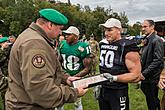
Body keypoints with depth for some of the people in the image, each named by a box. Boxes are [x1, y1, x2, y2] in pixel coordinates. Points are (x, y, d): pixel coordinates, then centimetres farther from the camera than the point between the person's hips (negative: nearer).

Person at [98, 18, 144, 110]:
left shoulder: (127, 47, -16)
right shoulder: (103, 44, 6)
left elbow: (136, 75, -19)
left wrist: (114, 78, -26)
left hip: (118, 93, -6)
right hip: (103, 90, 6)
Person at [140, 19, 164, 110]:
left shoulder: (156, 40, -16)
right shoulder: (147, 40, 11)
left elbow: (158, 60, -22)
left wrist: (144, 73, -23)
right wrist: (142, 71, 7)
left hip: (152, 77, -8)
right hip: (146, 76, 8)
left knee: (151, 100, 4)